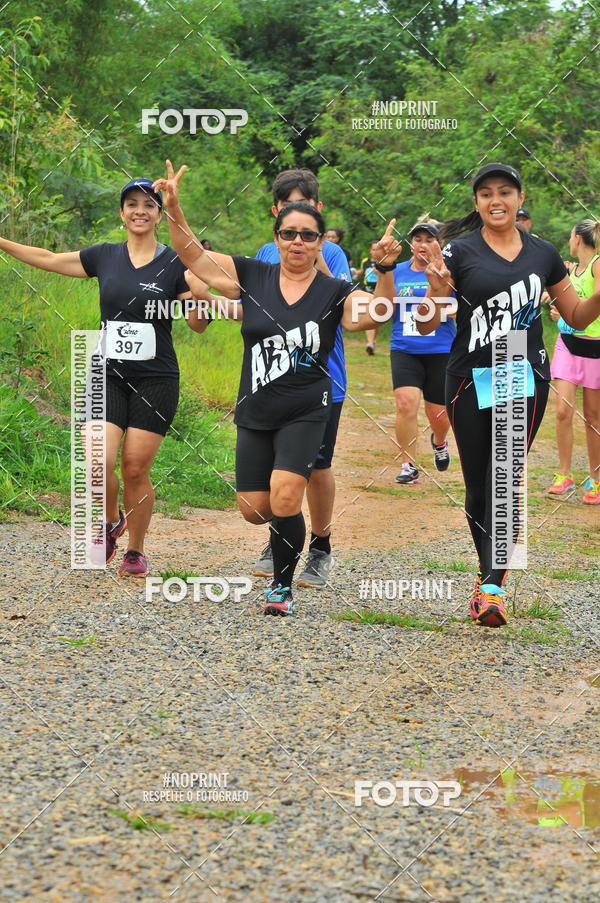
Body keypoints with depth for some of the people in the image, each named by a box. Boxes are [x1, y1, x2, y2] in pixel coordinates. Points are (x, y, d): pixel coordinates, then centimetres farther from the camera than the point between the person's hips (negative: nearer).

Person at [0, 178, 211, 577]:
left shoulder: (175, 264, -1)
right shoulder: (104, 257, 7)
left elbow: (198, 325, 0)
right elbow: (50, 260, 16)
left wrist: (200, 295, -20)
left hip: (155, 381, -2)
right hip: (108, 375, 2)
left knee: (135, 469, -3)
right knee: (98, 461, -13)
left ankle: (136, 551, 17)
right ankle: (111, 521, 17)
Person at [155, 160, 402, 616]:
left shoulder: (334, 292, -3)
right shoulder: (252, 276, 2)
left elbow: (378, 312, -18)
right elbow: (193, 255, 1)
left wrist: (386, 269, -33)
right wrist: (174, 209, -13)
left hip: (306, 412, -3)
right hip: (255, 413, 3)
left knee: (284, 497, -19)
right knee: (253, 507, 3)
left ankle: (283, 587, 0)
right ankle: (286, 532, 39)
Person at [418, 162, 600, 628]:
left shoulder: (543, 253, 8)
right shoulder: (459, 252, 0)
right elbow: (426, 326, -3)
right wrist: (436, 290, -23)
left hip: (525, 377, 0)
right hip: (471, 379, 0)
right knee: (477, 485, 5)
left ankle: (492, 587, -20)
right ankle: (489, 570, 25)